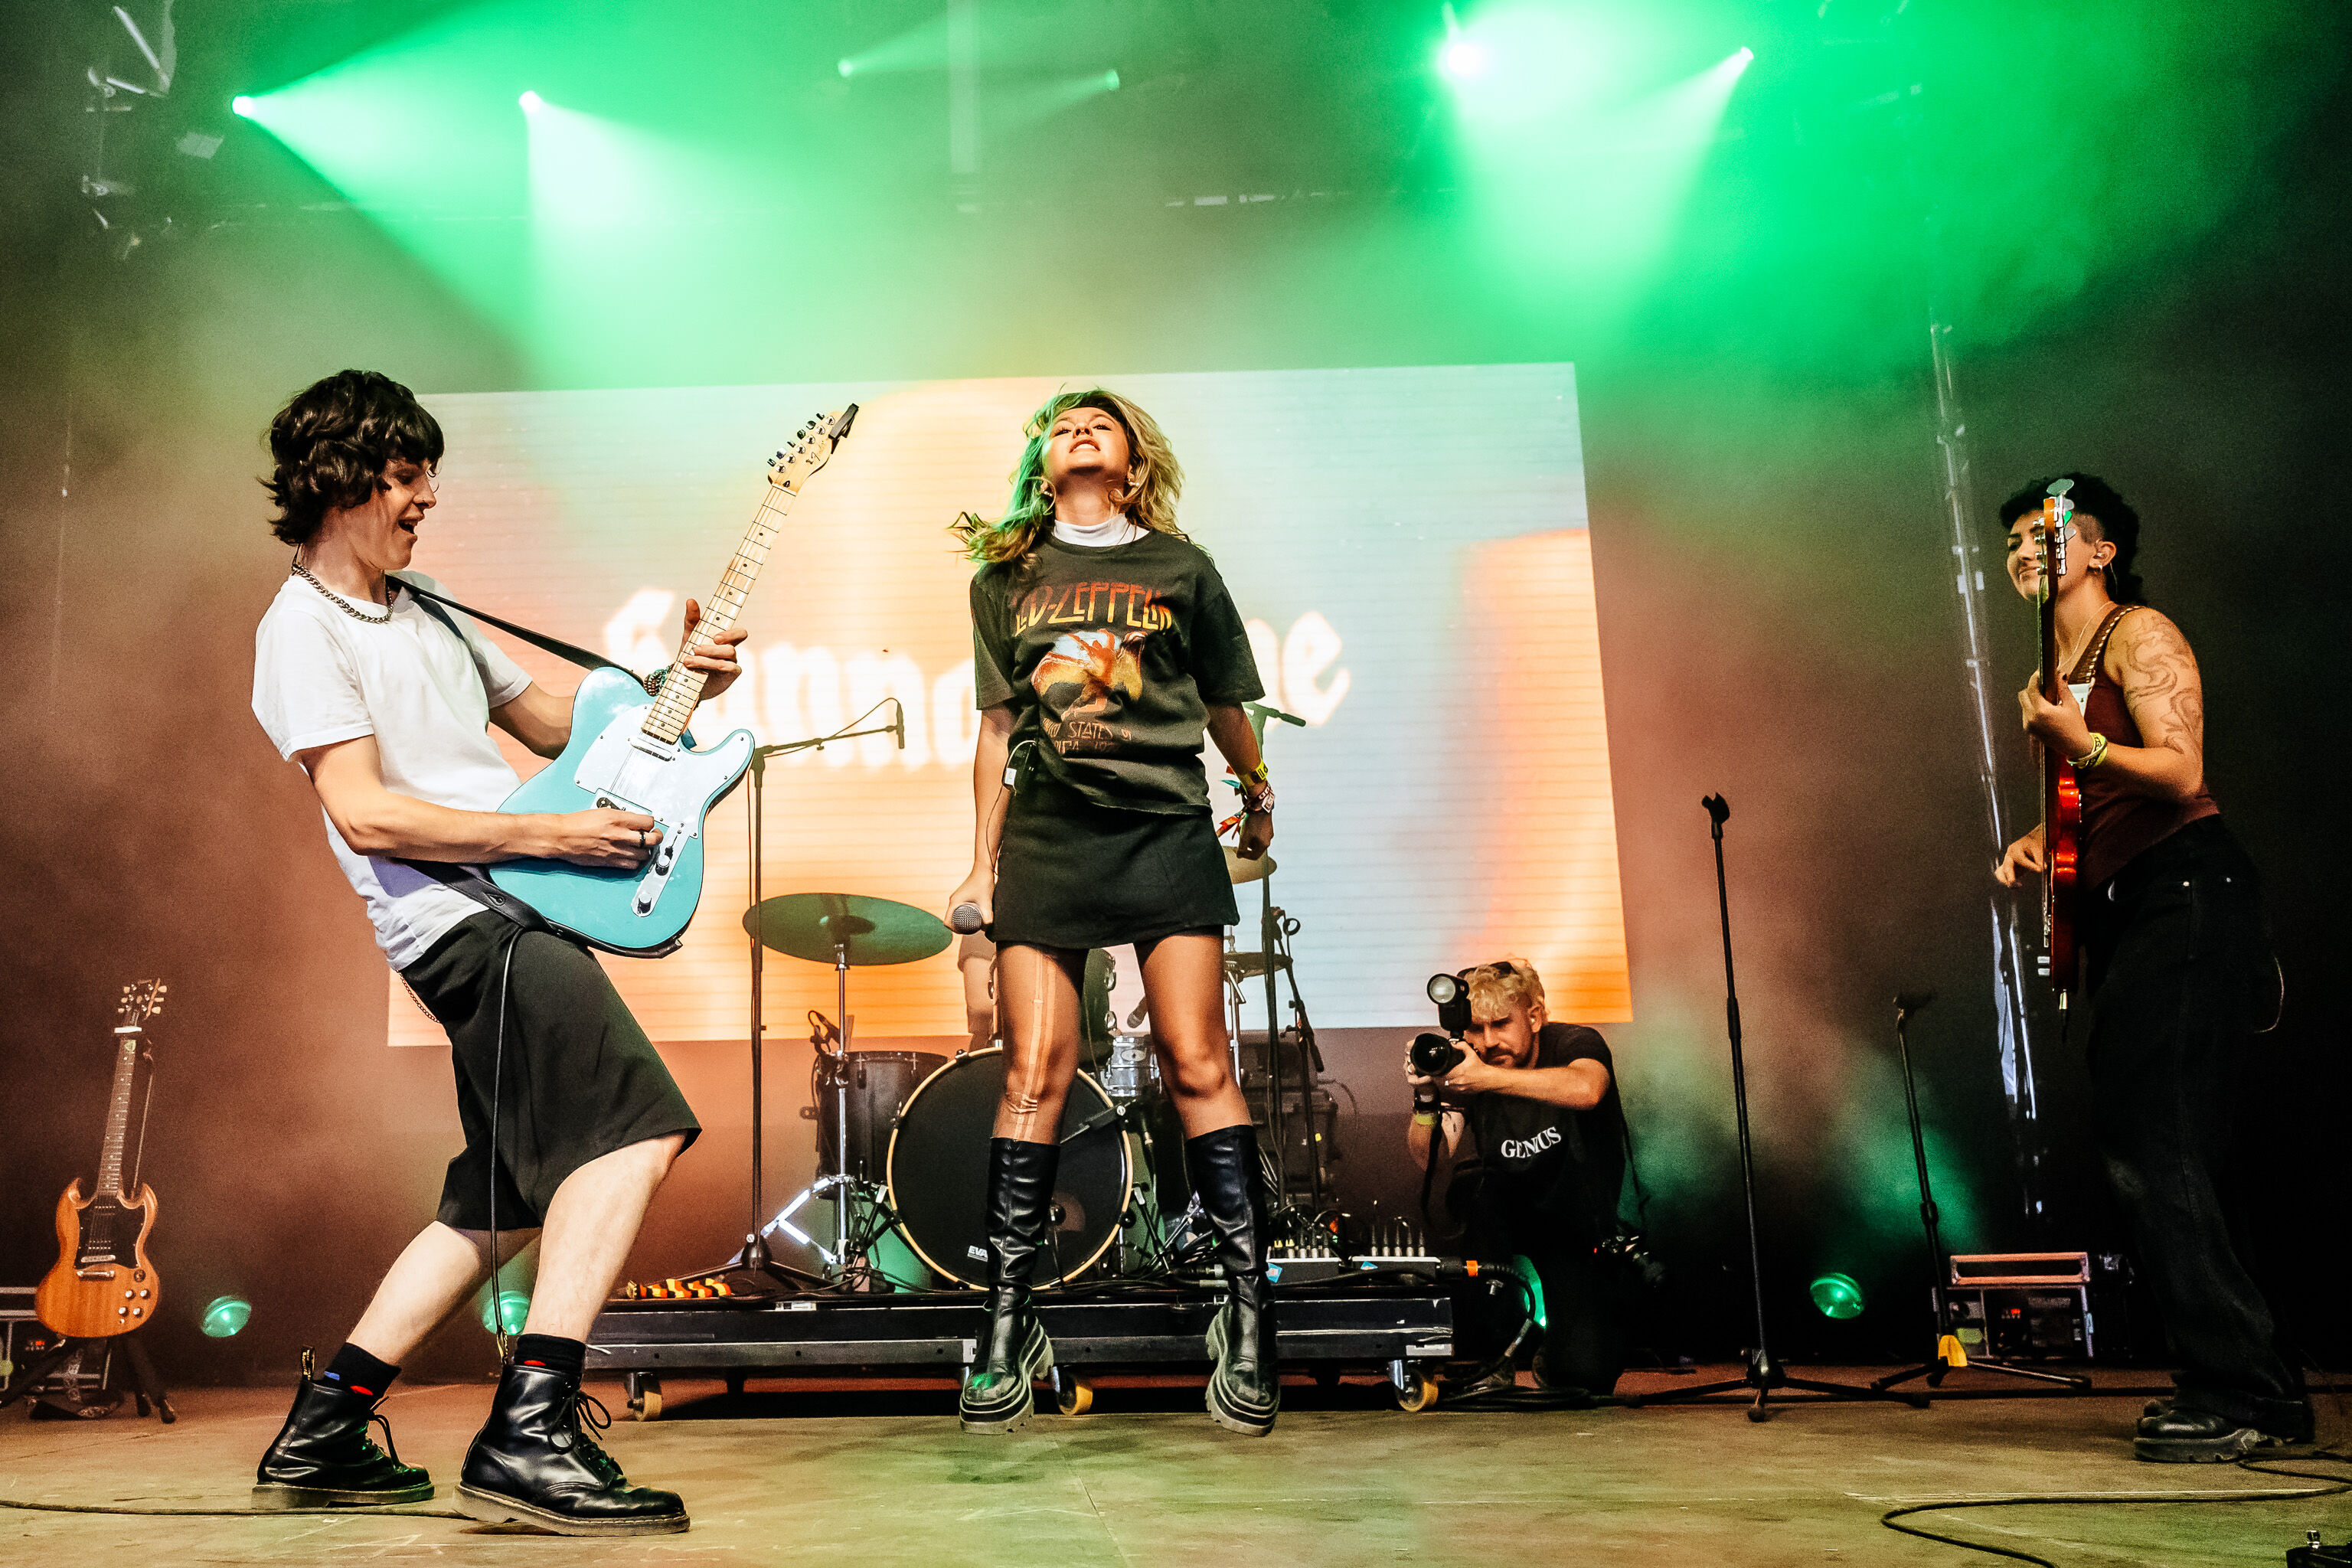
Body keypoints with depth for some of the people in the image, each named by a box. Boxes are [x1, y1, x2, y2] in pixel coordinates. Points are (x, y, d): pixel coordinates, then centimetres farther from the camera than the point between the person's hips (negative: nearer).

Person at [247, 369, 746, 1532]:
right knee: (633, 1133, -22)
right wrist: (555, 834, -17)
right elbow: (366, 814, -16)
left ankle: (319, 1436, 21)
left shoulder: (424, 609, 22)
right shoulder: (304, 630, -5)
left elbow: (552, 723, 27)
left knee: (508, 1199, 14)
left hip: (509, 915, 10)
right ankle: (528, 1437, -22)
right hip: (464, 918, -10)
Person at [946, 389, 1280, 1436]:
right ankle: (1008, 1328, 4)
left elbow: (1224, 706, 20)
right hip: (1044, 838, 1)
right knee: (1034, 1074, -3)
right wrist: (982, 865, 11)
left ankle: (1250, 1317, -3)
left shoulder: (1181, 569, 11)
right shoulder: (1005, 577, 15)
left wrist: (1258, 798, 27)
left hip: (1167, 831, -1)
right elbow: (997, 730, 14)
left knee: (1196, 1065, -8)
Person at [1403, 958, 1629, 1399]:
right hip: (1511, 1214, 3)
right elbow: (1435, 1167, -19)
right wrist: (1426, 1099, -37)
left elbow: (1585, 1090, -43)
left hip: (1585, 1229, -2)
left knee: (1583, 1375, -21)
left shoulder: (1576, 1044, -17)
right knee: (1472, 1187, -33)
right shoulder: (1462, 1068, -10)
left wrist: (1487, 1077, -51)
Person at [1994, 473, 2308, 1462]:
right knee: (2141, 1158, 8)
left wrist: (2080, 744, -27)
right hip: (2118, 915, 9)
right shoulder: (2055, 669, 21)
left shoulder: (2139, 635, -4)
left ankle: (2233, 1394, -7)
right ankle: (2259, 1390, 18)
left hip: (2185, 898, -9)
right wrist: (2037, 843, 10)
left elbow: (2181, 774, -15)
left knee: (2152, 1153, -15)